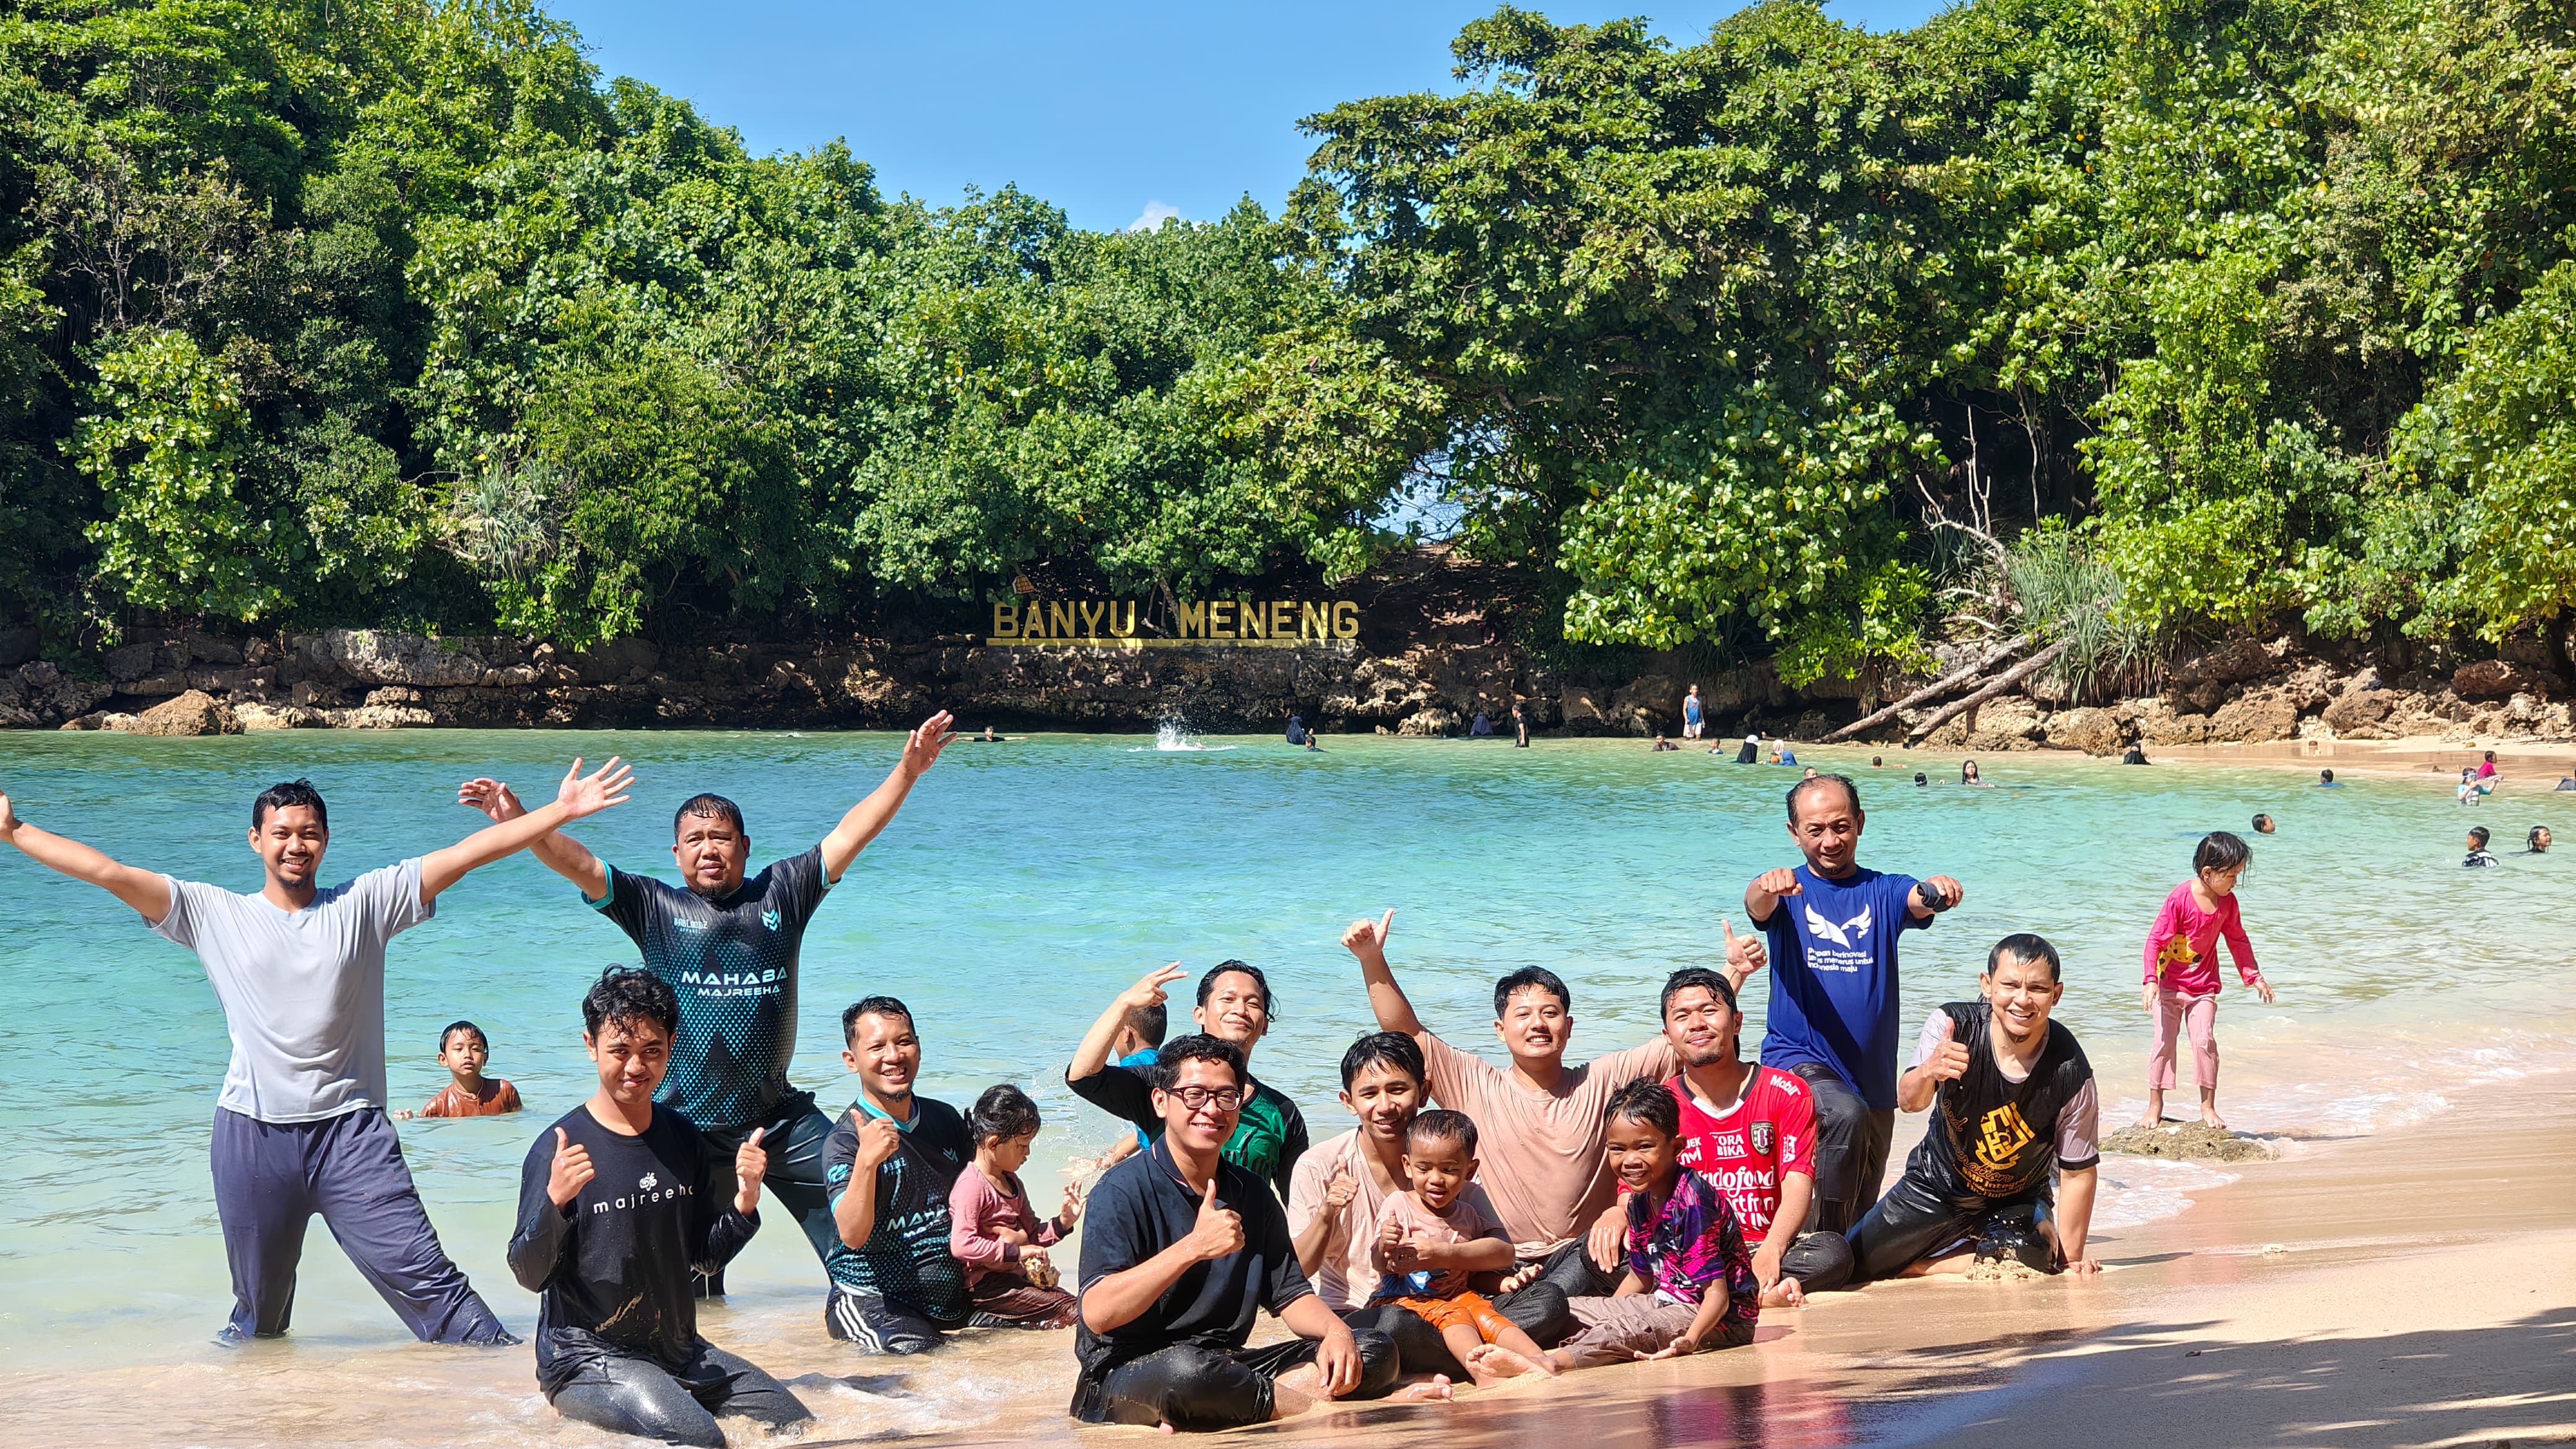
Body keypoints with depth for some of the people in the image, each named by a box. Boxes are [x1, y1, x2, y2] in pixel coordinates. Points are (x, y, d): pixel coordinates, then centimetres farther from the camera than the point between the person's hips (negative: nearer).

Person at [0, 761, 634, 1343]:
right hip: (253, 1132, 1)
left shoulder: (364, 903, 6)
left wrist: (559, 811, -5)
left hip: (350, 1127, -1)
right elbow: (108, 871, 5)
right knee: (257, 1305, 13)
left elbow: (465, 854, 0)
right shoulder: (214, 913, 8)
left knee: (422, 1273, -8)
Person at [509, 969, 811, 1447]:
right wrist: (555, 1200, -33)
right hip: (586, 1355, -7)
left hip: (679, 1350, 7)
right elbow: (529, 1274, -15)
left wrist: (744, 1202, -6)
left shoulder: (683, 1139, 6)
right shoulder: (561, 1146, -12)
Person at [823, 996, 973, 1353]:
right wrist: (867, 1161, -41)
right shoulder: (845, 1140, -13)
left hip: (950, 1293, 6)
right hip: (872, 1297, -6)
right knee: (916, 1351, -35)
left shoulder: (946, 1119, 6)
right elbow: (853, 1235, -27)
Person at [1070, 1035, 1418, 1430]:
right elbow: (1097, 1314, -22)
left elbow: (1290, 1294, 12)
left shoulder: (1252, 1194, 12)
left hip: (1224, 1363, 8)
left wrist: (1336, 1331, -11)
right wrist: (1194, 1247, -27)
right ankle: (1318, 1407, -16)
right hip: (1121, 1376, -8)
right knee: (1188, 1369, -42)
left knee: (1373, 1351, -6)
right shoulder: (1124, 1190, -10)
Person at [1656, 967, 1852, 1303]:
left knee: (1832, 1252, -32)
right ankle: (1764, 1293, -30)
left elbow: (1797, 1184, -9)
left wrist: (1770, 1252, -28)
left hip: (1767, 1247, -1)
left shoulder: (1786, 1093, 2)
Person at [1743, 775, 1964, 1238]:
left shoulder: (1883, 892, 6)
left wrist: (1937, 892, -41)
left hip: (1872, 1079, 4)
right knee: (1845, 1114, -35)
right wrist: (1766, 888, -46)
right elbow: (1756, 906, -21)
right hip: (1796, 1061, -3)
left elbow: (1918, 900, -15)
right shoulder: (1787, 892, 2)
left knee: (1863, 1219, 11)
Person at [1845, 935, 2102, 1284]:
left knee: (2022, 1262, -32)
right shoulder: (1952, 1024, -24)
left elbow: (2078, 1173, -15)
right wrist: (1928, 1072, -60)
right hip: (1936, 1184, 0)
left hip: (2017, 1202, 0)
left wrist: (2069, 1261, -14)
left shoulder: (2070, 1073, -25)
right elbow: (1909, 1101, -37)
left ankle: (1914, 1266, -4)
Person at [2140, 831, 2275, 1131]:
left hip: (2204, 986, 4)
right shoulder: (2180, 898, -19)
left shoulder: (2227, 901, -2)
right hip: (2169, 984, -3)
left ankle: (2208, 1107, 2)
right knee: (2162, 1040, -5)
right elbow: (2155, 940, -19)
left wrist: (2254, 977, 13)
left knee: (2205, 1039, -7)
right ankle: (2155, 1106, 5)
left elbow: (2238, 940, 13)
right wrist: (2151, 980, -26)